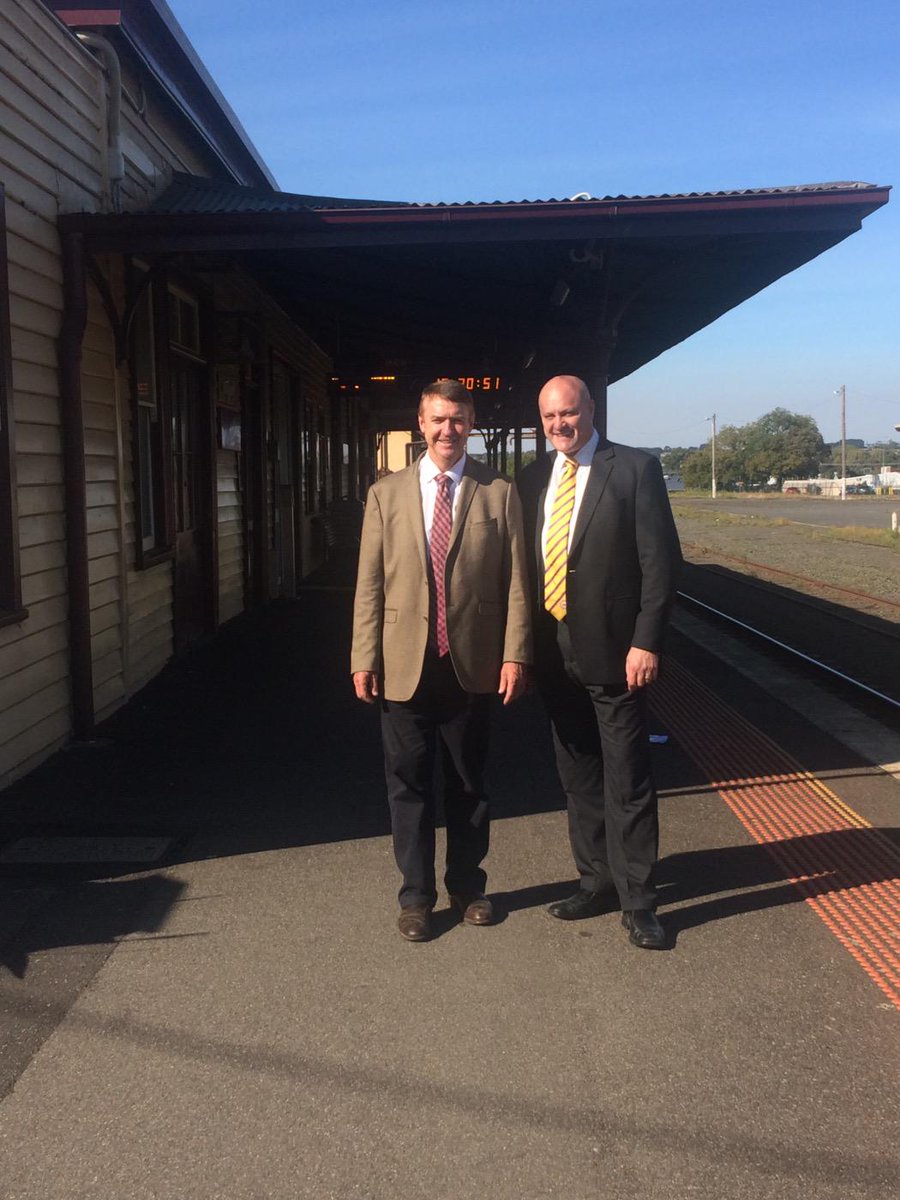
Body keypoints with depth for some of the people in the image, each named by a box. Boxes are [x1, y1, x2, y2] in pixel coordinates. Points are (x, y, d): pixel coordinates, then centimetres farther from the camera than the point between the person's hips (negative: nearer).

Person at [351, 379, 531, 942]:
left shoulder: (500, 493, 2)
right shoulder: (386, 493, 5)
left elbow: (516, 580, 0)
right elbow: (370, 583, 3)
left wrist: (515, 655, -7)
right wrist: (364, 658, -2)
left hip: (472, 662, 0)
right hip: (405, 663, 1)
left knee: (469, 783, 13)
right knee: (409, 784, 8)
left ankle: (468, 885, 31)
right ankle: (416, 895, 23)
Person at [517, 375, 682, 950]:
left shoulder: (636, 469, -6)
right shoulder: (534, 478, 10)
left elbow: (661, 561, -9)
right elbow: (526, 561, 13)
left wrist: (646, 642, -15)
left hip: (612, 652, -5)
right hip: (555, 656, 6)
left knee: (627, 782, 1)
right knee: (578, 777, 15)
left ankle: (637, 901, 12)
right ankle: (597, 881, 29)